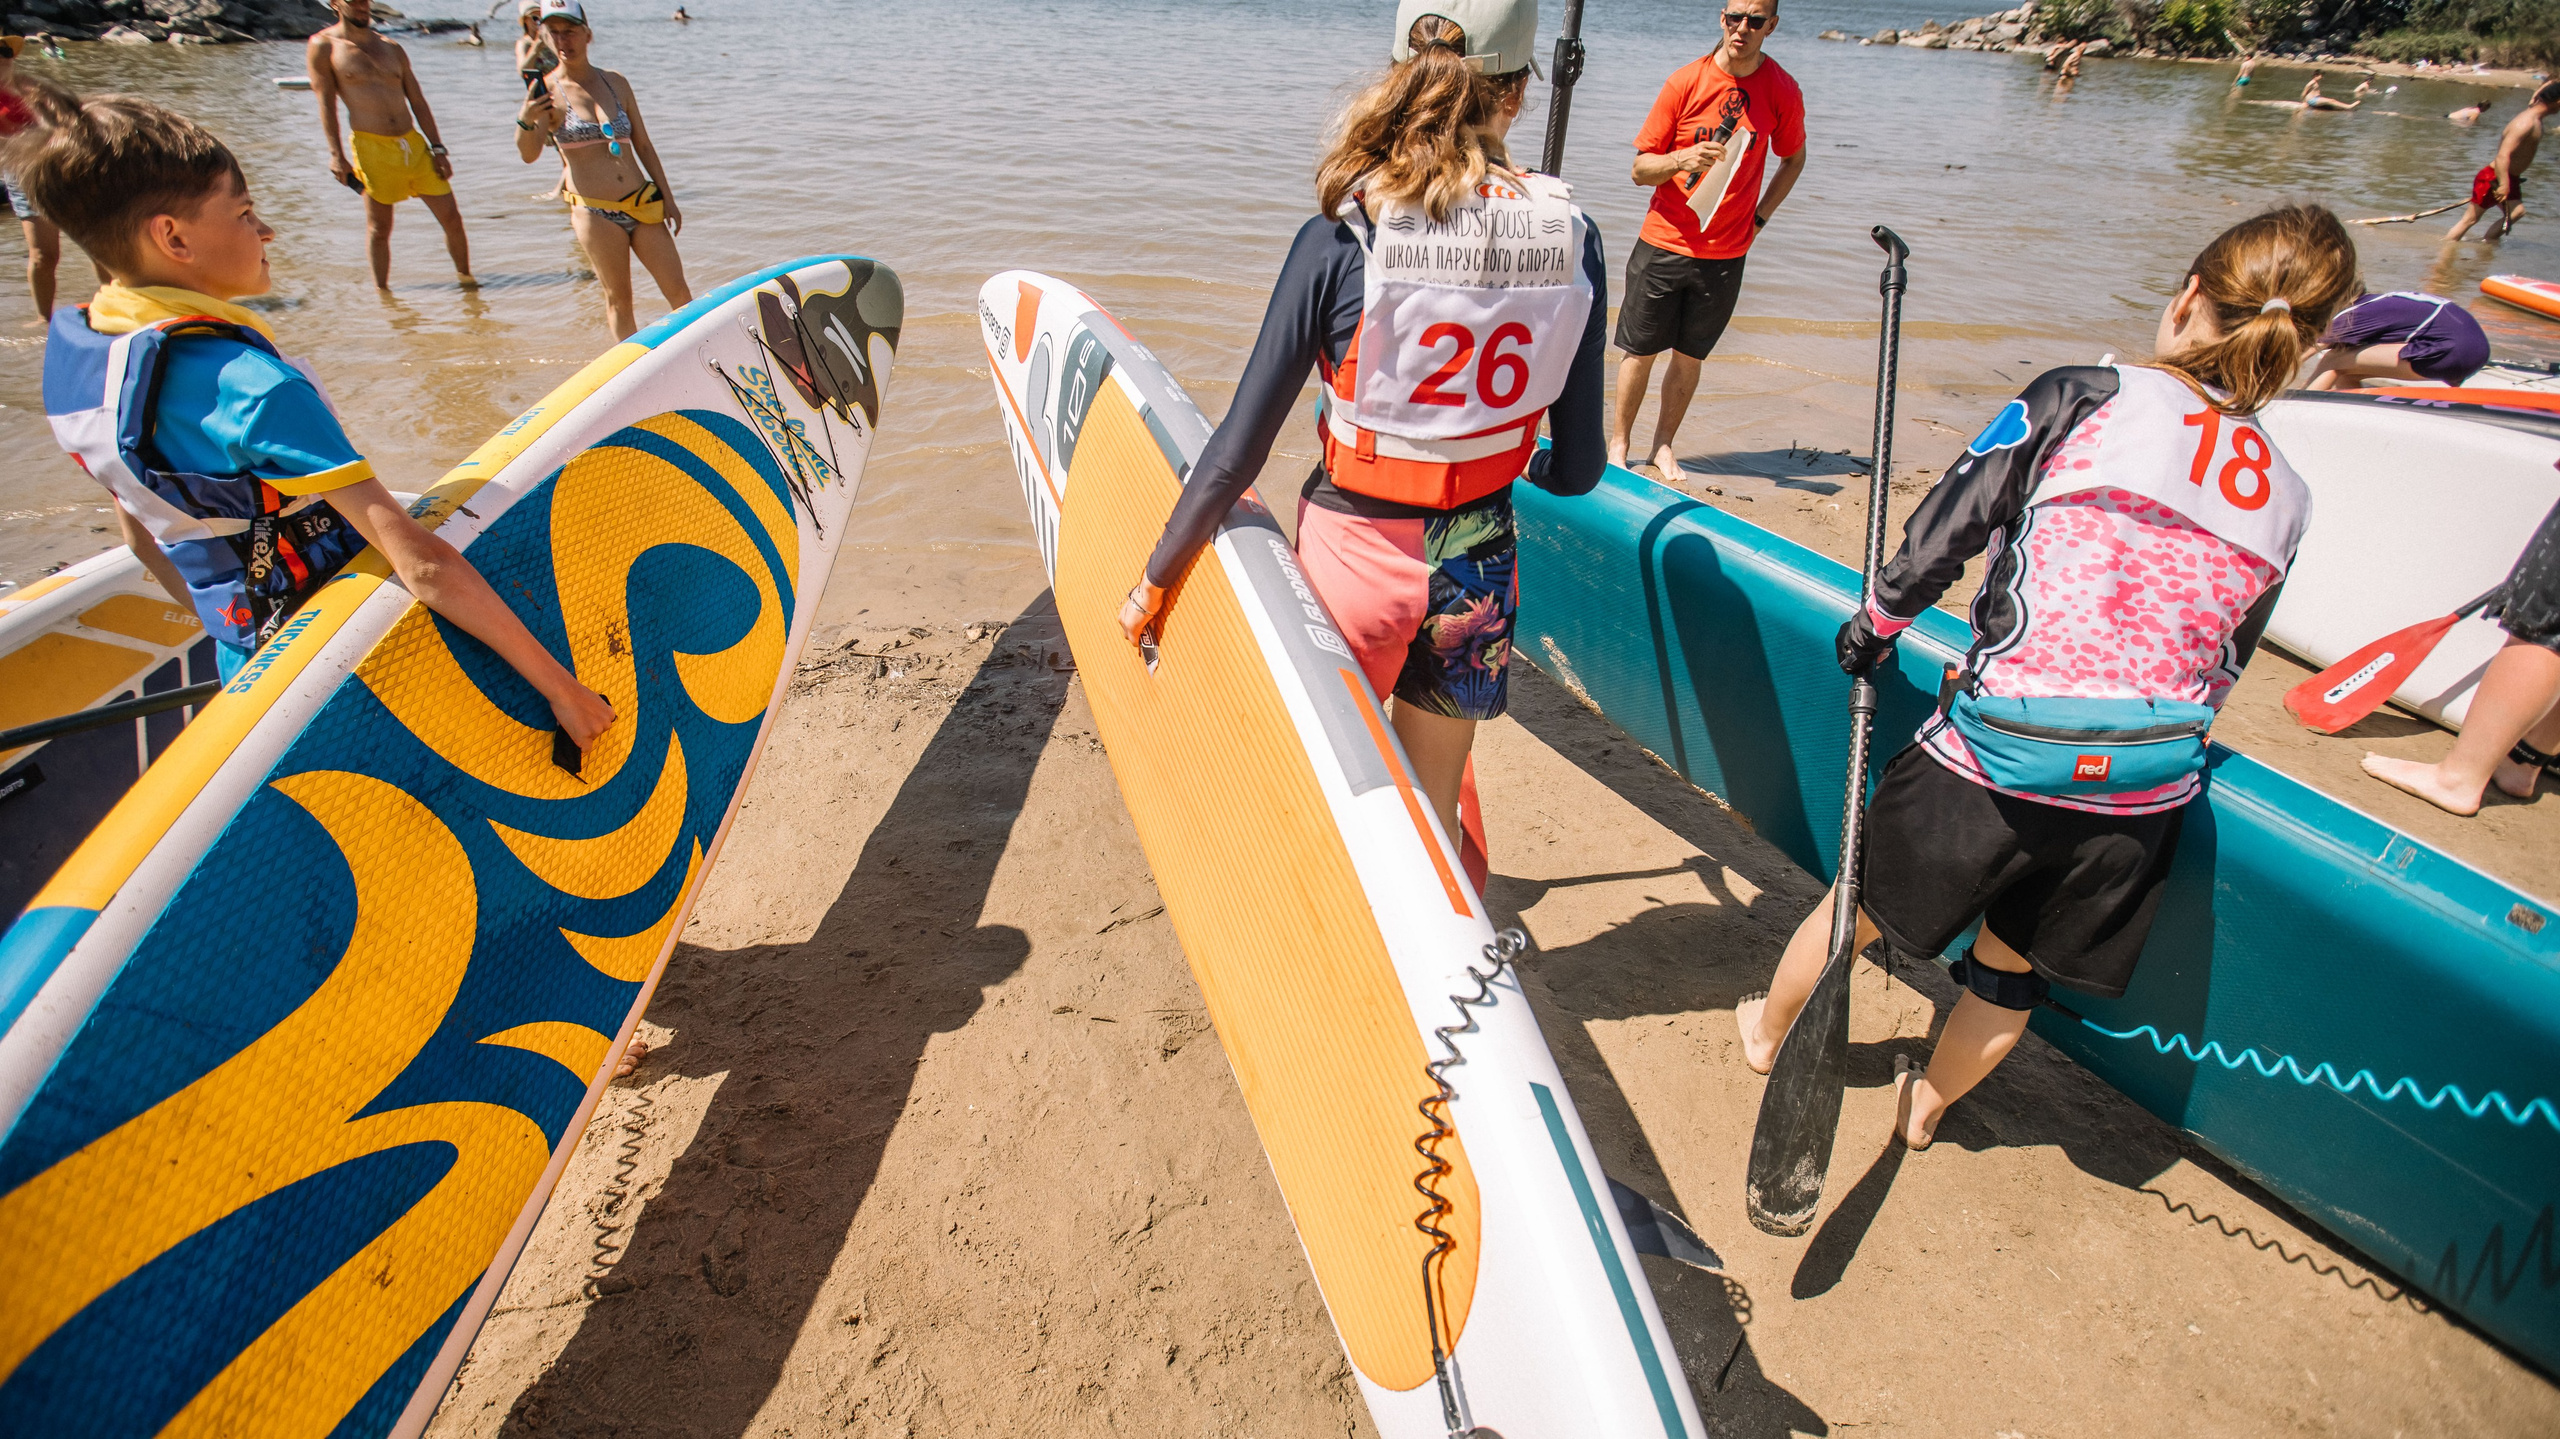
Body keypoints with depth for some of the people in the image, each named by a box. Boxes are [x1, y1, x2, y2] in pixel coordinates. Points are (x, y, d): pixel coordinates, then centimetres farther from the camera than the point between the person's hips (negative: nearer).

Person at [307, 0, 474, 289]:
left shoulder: (392, 49, 15)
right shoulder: (323, 46, 3)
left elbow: (418, 102, 14)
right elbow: (326, 103, -1)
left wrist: (437, 148, 6)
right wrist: (336, 154, -8)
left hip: (415, 144, 4)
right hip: (372, 148, -3)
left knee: (451, 218, -1)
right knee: (379, 229, 2)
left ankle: (465, 276, 17)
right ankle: (381, 292, 13)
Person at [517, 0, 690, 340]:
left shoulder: (615, 83, 9)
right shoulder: (547, 91, -2)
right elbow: (529, 154, -14)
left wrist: (668, 198, 10)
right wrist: (525, 121, -34)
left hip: (642, 203, 3)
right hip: (594, 212, -3)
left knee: (679, 292, 2)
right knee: (618, 300, 2)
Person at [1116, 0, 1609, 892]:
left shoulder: (1342, 240, -14)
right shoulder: (1571, 239, -6)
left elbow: (1240, 450, -12)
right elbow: (1577, 469, -1)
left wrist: (1154, 580, 2)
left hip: (1353, 554, -2)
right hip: (1478, 563, 3)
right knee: (1432, 809, 22)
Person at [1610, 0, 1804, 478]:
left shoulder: (1782, 92, -1)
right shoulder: (1686, 82, -6)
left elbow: (1793, 160, 16)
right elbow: (1639, 168, -4)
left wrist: (1759, 216, 5)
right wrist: (1682, 159, -24)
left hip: (1725, 254, 1)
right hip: (1664, 242, -1)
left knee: (1689, 355, 8)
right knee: (1641, 349, 3)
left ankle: (1662, 444, 23)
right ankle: (1618, 442, 19)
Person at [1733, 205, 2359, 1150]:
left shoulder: (2080, 397, -7)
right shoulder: (2283, 500, 7)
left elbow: (1945, 530, -6)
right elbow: (2224, 662, 14)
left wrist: (1875, 625, 10)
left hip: (1998, 755, -4)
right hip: (2145, 791, 4)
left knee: (1868, 898, 20)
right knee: (2015, 964, 24)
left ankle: (1768, 1028, 45)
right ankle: (1926, 1107, 47)